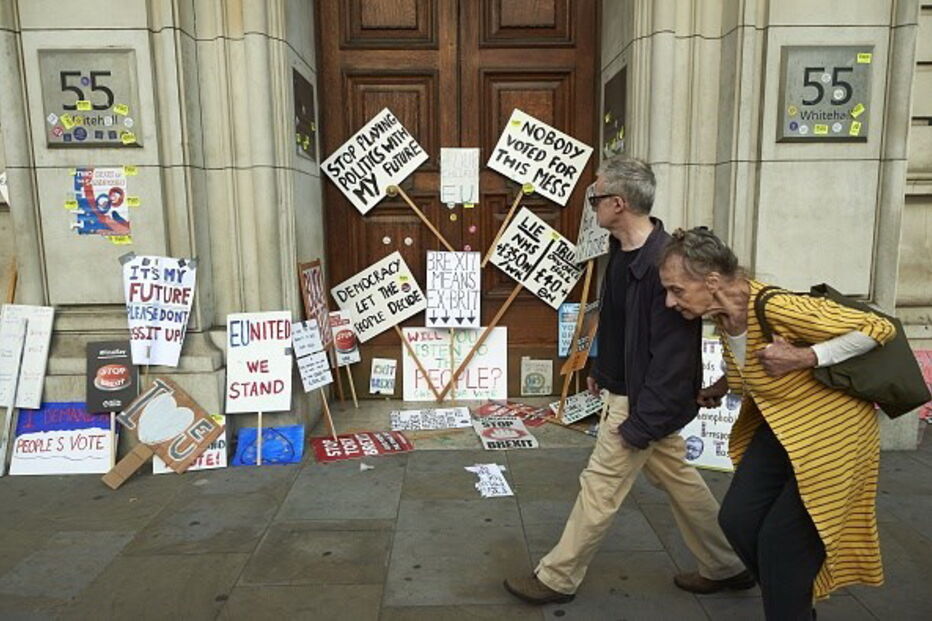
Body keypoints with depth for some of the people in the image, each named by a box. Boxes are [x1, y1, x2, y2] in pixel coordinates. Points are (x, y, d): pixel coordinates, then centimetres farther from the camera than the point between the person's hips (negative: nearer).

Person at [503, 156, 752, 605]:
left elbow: (672, 355, -25)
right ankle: (727, 567, 39)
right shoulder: (623, 250, 2)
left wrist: (640, 423, -21)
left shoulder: (663, 263, -27)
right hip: (623, 388, 10)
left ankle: (556, 579, 24)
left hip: (643, 400, -10)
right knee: (677, 478, 21)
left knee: (599, 488, 4)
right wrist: (600, 369, 21)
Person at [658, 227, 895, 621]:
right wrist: (724, 385, 6)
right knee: (738, 520, 6)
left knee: (782, 543, -3)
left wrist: (804, 358, -31)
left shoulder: (775, 308, -32)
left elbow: (880, 328, -24)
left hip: (830, 434, -7)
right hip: (779, 426, 8)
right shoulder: (724, 312, -7)